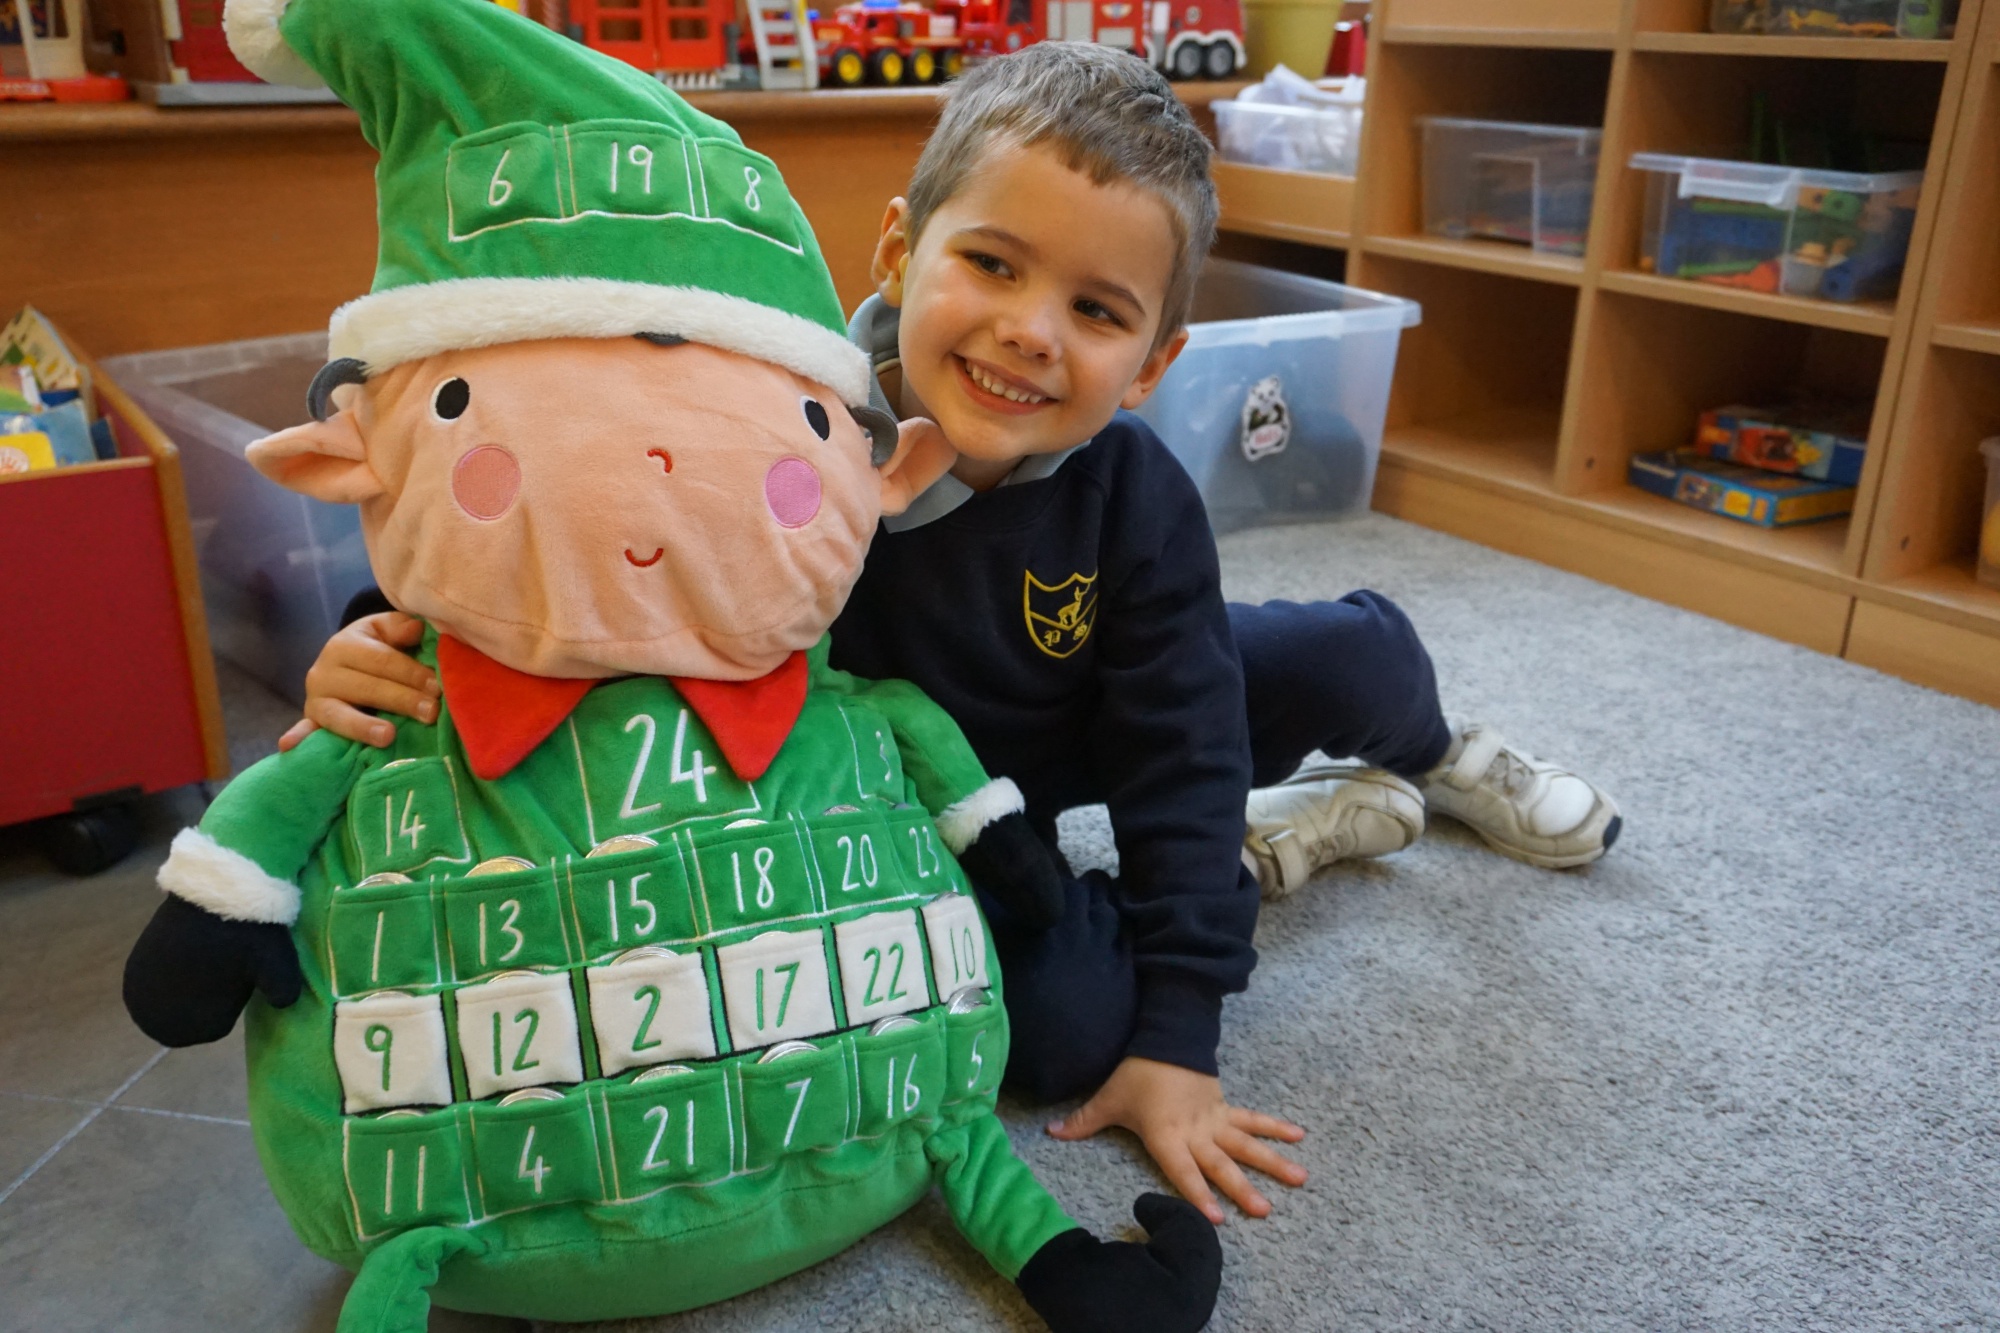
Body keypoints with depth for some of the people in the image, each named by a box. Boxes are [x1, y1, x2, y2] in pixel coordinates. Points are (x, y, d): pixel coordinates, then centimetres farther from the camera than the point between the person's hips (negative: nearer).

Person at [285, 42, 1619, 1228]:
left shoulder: (1141, 501, -26)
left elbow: (1176, 761, -21)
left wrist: (1177, 1044, -21)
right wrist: (397, 661, -39)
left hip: (1083, 736, 2)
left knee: (1363, 654, -11)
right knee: (1064, 1024, -25)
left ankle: (1435, 757, 30)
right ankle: (1290, 835, 3)